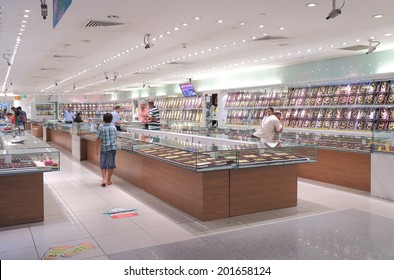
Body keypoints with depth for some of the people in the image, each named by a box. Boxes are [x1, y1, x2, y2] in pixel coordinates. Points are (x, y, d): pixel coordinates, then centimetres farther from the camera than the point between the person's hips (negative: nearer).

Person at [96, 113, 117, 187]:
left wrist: (97, 149, 0)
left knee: (103, 165, 9)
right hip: (112, 148, 2)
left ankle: (104, 179, -5)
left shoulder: (101, 128, -8)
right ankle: (108, 180, 17)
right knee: (111, 165, 10)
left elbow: (98, 140, -8)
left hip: (103, 148, -1)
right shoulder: (114, 127, 0)